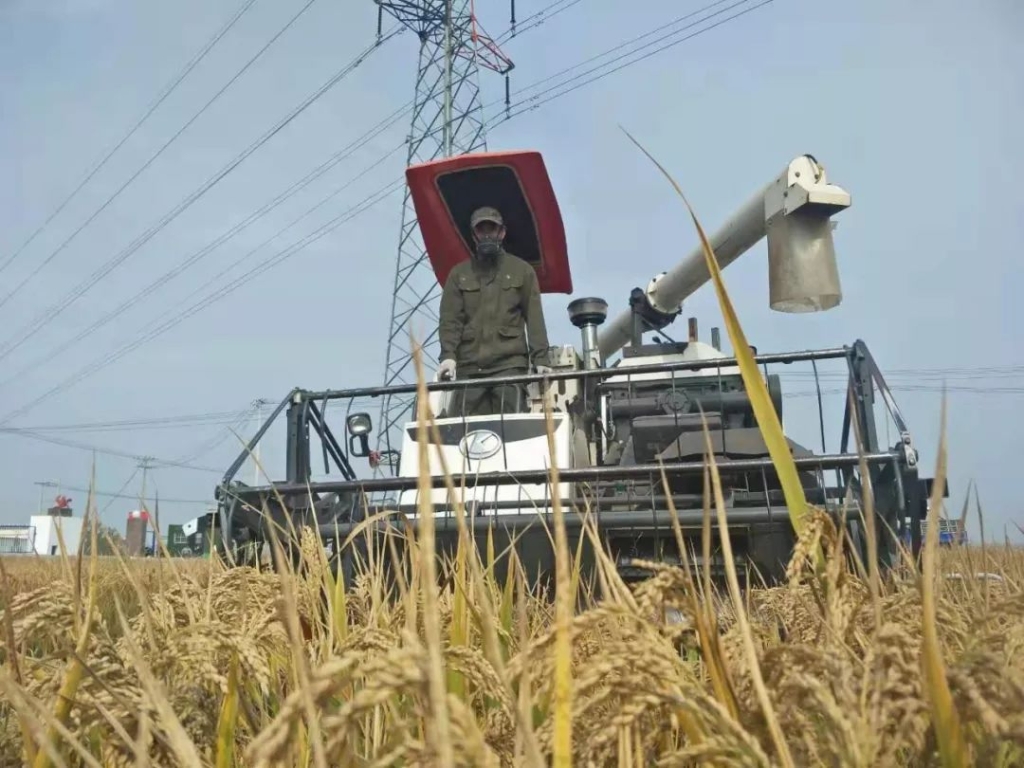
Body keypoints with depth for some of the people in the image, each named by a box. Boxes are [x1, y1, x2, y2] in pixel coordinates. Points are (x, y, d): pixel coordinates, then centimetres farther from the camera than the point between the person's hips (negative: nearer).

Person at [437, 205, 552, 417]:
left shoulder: (522, 271, 14)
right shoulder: (458, 274, 17)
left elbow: (534, 318, 8)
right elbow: (450, 318, 8)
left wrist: (540, 358, -3)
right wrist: (448, 355, -8)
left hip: (510, 364, -1)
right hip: (469, 366, 1)